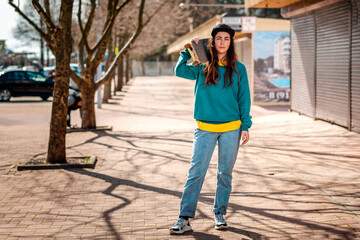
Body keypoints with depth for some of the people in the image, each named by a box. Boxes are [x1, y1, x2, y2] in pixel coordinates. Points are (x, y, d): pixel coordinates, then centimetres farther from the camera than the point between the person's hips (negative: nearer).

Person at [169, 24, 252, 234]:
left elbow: (244, 98, 6)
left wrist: (246, 126, 1)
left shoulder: (238, 68, 5)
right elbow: (180, 70, -4)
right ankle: (184, 218, -3)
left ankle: (220, 214, 22)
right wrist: (188, 50, 1)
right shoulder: (202, 67, 6)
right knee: (196, 173, -4)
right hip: (205, 129, 0)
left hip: (231, 128, 0)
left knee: (225, 173, 9)